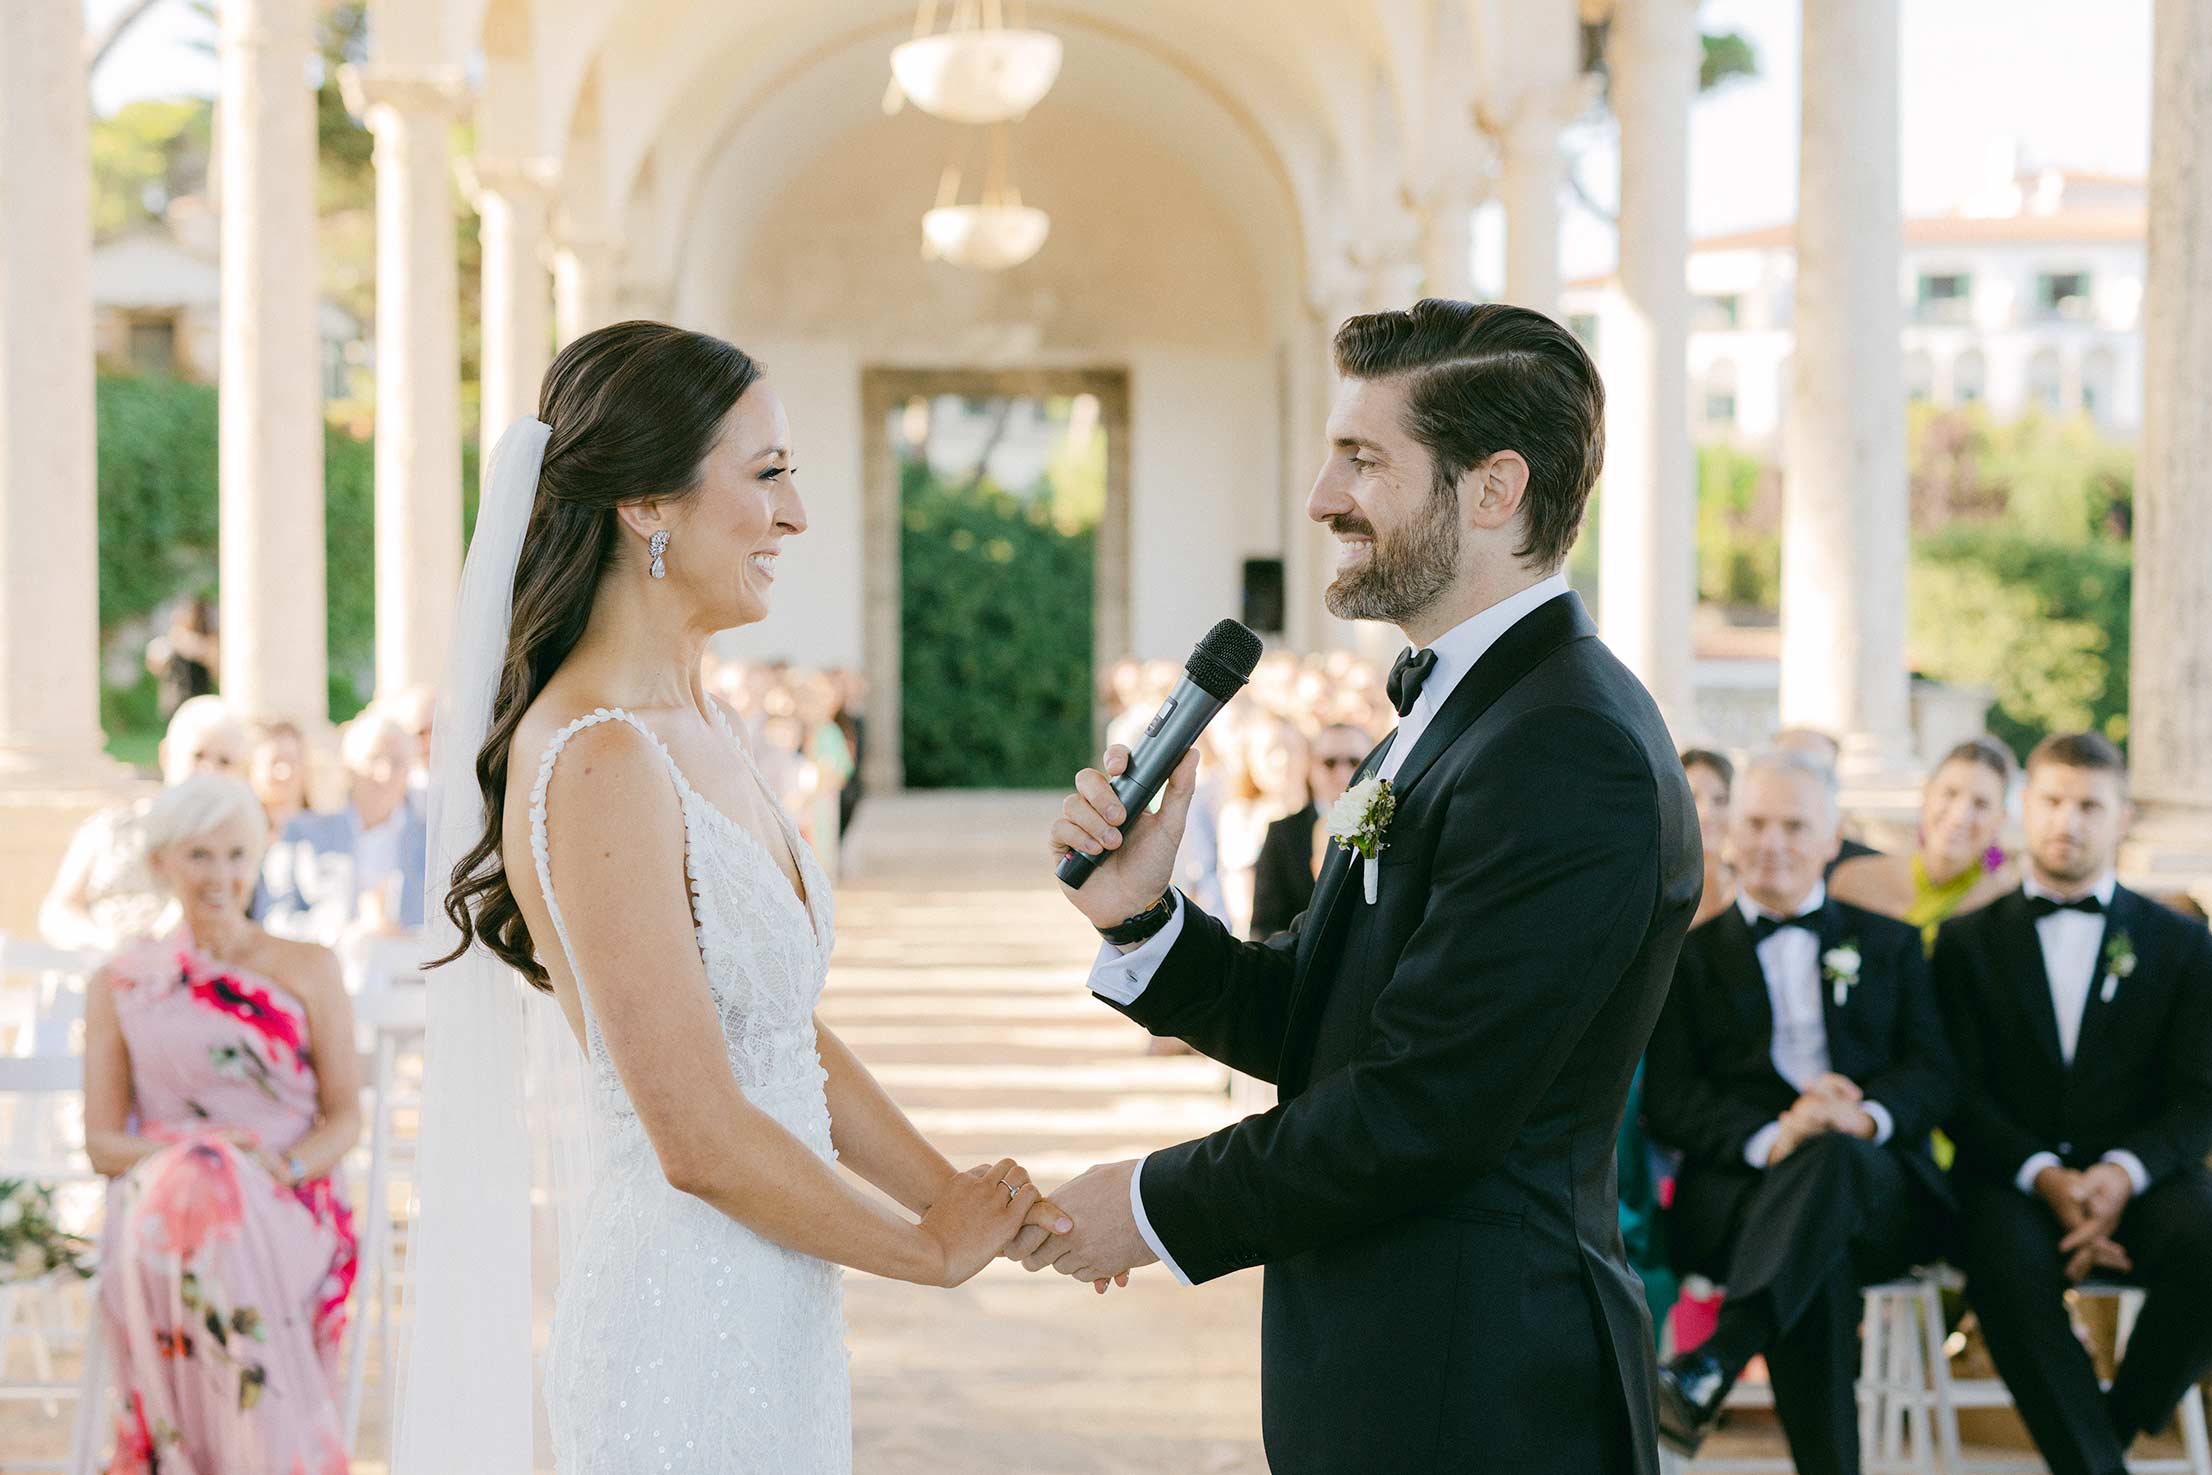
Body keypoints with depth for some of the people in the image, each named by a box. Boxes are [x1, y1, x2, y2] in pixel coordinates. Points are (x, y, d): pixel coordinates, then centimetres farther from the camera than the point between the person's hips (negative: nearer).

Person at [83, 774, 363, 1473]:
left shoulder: (307, 971, 13)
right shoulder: (119, 987, 14)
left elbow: (345, 1116, 8)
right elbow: (102, 1141, 8)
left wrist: (288, 1167, -14)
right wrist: (185, 1153, -13)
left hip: (288, 1208, 0)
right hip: (161, 1201, 0)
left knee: (233, 1217, -37)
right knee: (192, 1187, -37)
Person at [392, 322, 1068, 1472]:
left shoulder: (697, 725, 9)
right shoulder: (595, 763, -20)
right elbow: (700, 1137, -21)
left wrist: (965, 1198, 6)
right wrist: (933, 1248, -8)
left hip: (772, 1321, 9)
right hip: (683, 1321, -9)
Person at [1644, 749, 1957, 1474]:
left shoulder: (1889, 944, 23)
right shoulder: (1691, 955, 18)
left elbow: (1932, 1075, 10)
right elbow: (1668, 1100, 5)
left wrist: (1866, 1118, -15)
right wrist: (1769, 1138, -16)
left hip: (1877, 1193, 0)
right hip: (1741, 1189, 0)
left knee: (1832, 1156, -39)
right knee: (1818, 1259, -38)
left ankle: (1707, 1370, -52)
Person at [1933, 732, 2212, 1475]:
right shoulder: (1969, 940, 14)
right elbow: (1961, 1092, 4)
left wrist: (2124, 1173, -16)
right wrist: (2044, 1176, -15)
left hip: (2141, 1181, 1)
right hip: (2013, 1181, -1)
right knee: (2008, 1269, -36)